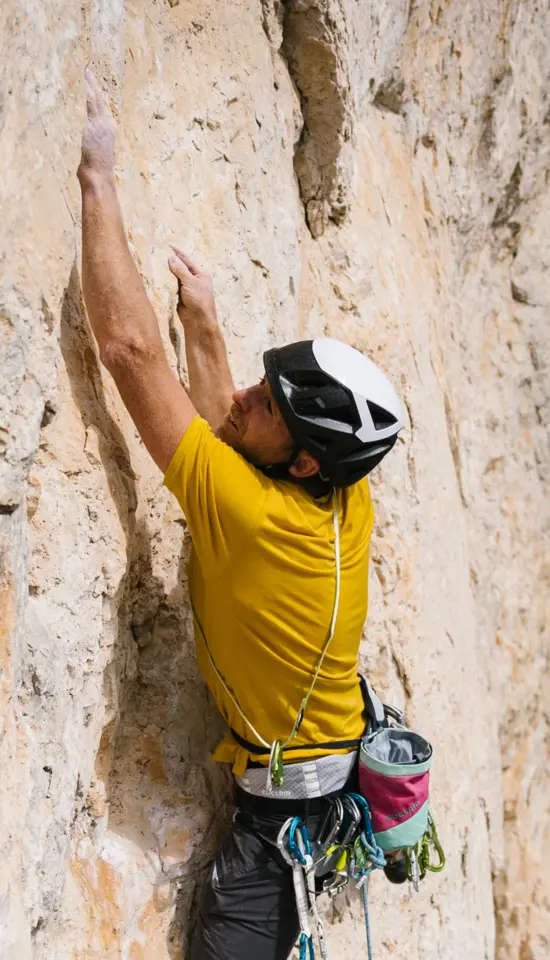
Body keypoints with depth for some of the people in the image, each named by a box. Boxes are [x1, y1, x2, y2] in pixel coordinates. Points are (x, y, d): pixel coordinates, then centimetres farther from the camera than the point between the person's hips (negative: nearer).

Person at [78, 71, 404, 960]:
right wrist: (205, 325, 15)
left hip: (285, 804, -7)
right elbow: (232, 431, 11)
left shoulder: (247, 512, -29)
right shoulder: (351, 505, -10)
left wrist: (99, 181, -22)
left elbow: (131, 349, -28)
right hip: (349, 767, 7)